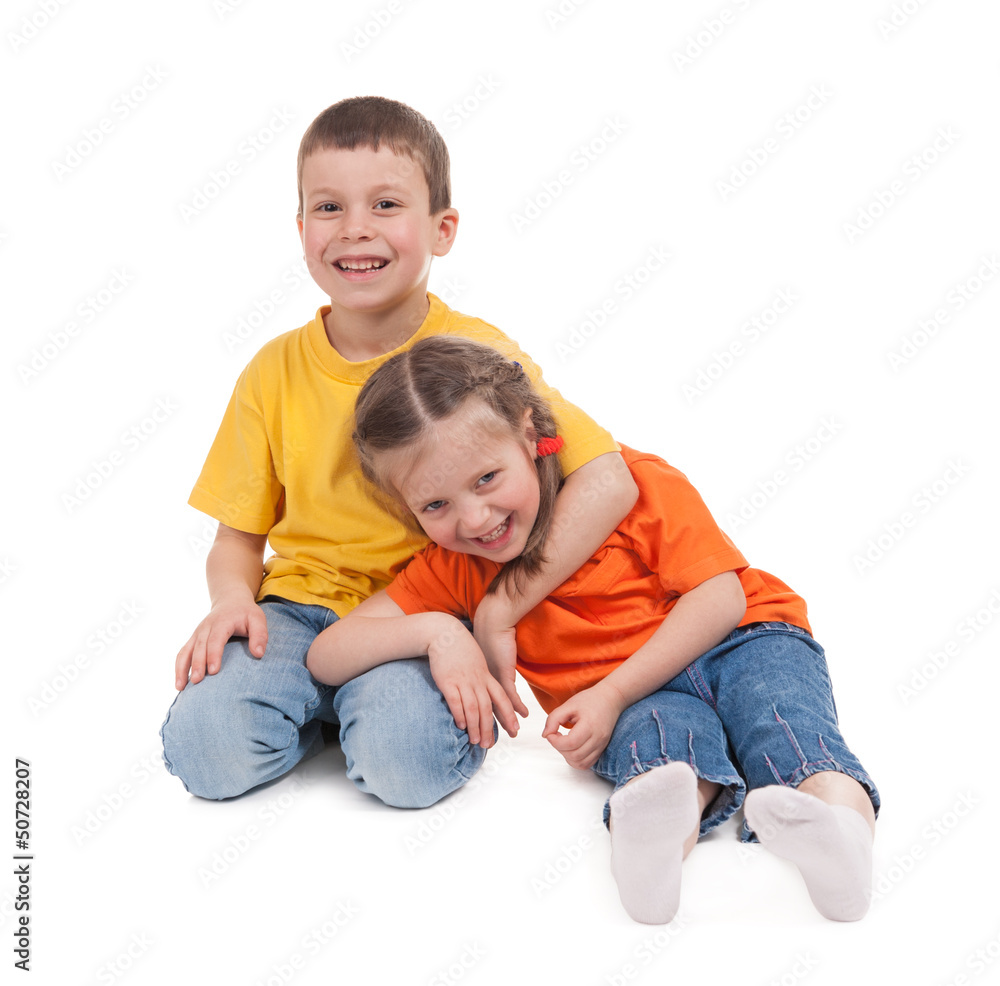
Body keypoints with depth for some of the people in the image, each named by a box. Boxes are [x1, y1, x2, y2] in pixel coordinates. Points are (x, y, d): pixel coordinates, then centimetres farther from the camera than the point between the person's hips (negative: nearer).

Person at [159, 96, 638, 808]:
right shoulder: (275, 372, 1)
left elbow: (608, 483, -19)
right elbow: (239, 538, 9)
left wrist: (499, 612, -21)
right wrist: (233, 597, -14)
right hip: (301, 604, 3)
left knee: (403, 762, -29)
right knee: (207, 749, -21)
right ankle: (323, 707, 8)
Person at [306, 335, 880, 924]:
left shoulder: (637, 484, -8)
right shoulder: (452, 569, 1)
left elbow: (719, 599, -12)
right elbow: (326, 656, -3)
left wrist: (612, 693, -19)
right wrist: (436, 630, -21)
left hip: (741, 642, 0)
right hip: (631, 704, 0)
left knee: (775, 708, -34)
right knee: (659, 725, -36)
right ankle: (672, 821, -65)